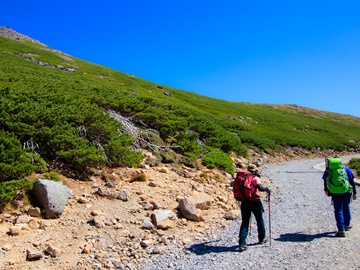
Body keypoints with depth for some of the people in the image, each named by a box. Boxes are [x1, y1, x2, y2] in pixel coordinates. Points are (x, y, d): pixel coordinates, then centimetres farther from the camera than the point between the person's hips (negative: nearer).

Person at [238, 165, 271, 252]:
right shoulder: (255, 179, -7)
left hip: (244, 202, 3)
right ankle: (262, 238, 38)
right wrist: (267, 189, -4)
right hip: (254, 202, -3)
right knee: (260, 220, 20)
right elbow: (260, 187, -24)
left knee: (244, 222, 6)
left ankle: (242, 243, -6)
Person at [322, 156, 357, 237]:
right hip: (347, 192, 2)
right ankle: (347, 225, 37)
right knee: (346, 208, 22)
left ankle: (341, 230, -1)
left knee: (338, 211, 4)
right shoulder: (346, 169, 9)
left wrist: (326, 190, 29)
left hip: (335, 194, -2)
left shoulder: (328, 170, 7)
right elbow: (352, 181, 6)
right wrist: (354, 192, 11)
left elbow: (325, 181, 13)